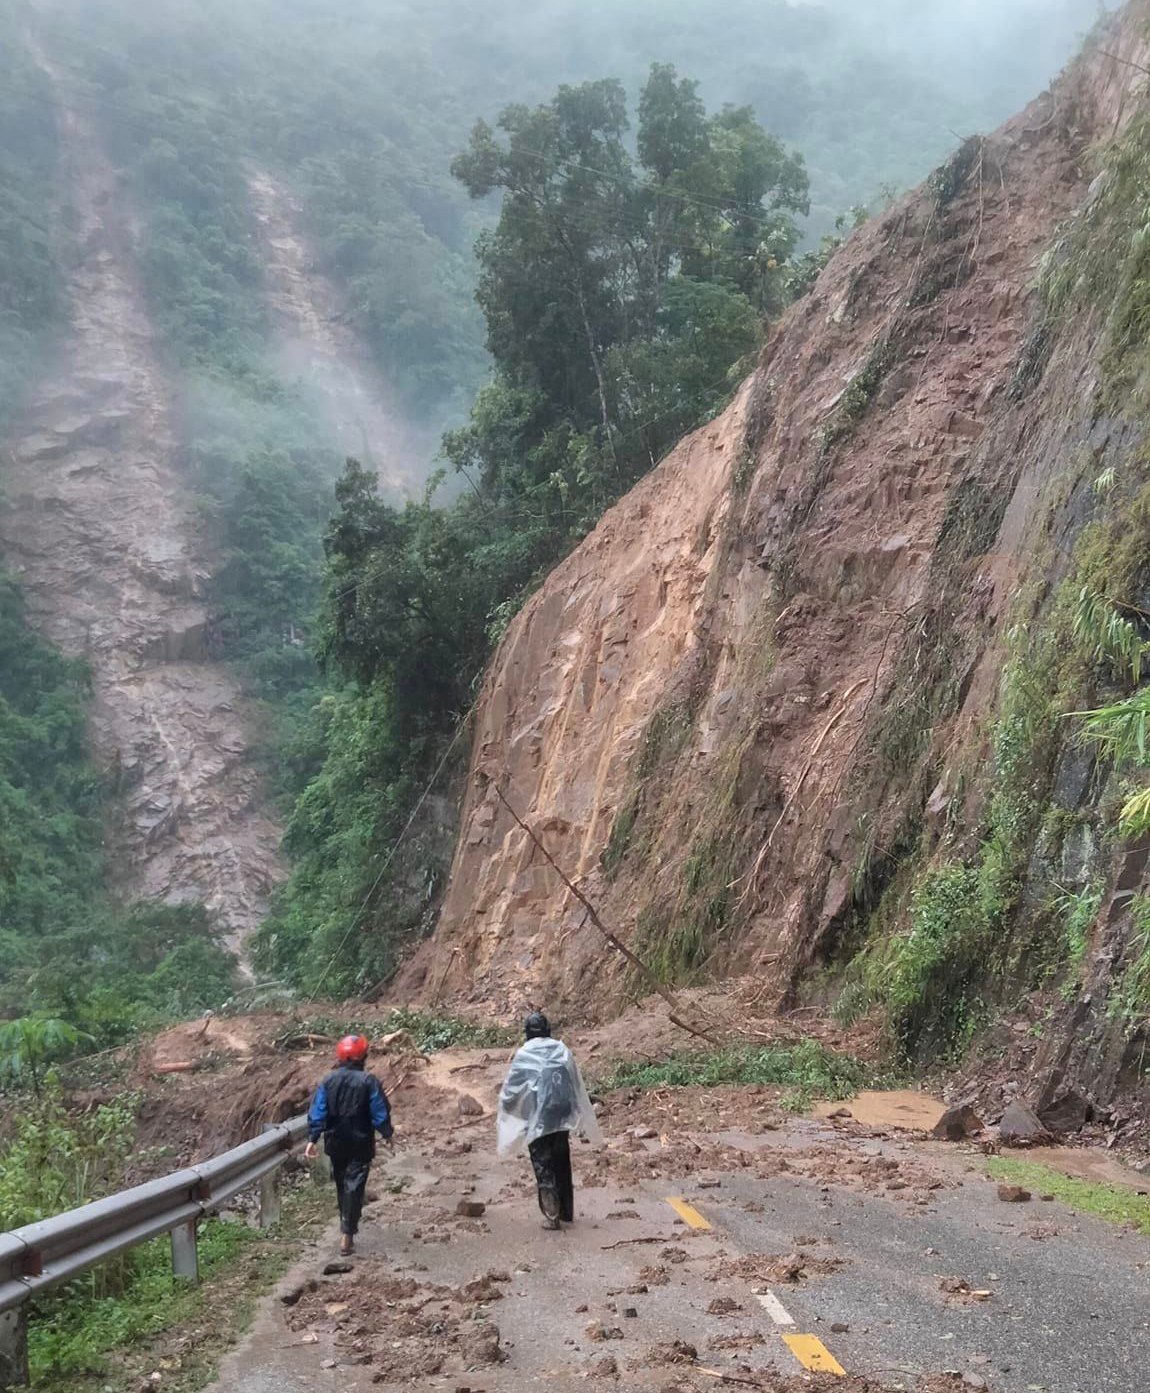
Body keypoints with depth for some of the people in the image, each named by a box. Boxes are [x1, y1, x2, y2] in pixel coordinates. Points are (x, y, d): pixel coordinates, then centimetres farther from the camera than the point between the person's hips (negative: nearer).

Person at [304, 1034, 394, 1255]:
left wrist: (312, 1139, -2)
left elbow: (317, 1112, -5)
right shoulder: (368, 1081, -13)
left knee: (341, 1184, 20)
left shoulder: (329, 1081, -3)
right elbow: (380, 1112, -9)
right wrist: (387, 1135, 5)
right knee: (354, 1186, -2)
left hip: (336, 1143, 4)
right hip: (360, 1143, -4)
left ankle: (347, 1226, 34)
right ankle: (347, 1234, -10)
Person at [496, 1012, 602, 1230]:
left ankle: (552, 1215, 2)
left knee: (543, 1166, 5)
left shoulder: (523, 1055, -7)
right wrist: (584, 1121, 17)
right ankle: (566, 1211, 24)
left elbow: (510, 1089, -2)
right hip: (562, 1117, 3)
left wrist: (504, 1117, 15)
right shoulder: (562, 1050, 2)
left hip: (537, 1119, -3)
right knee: (562, 1164, 17)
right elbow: (577, 1087, 7)